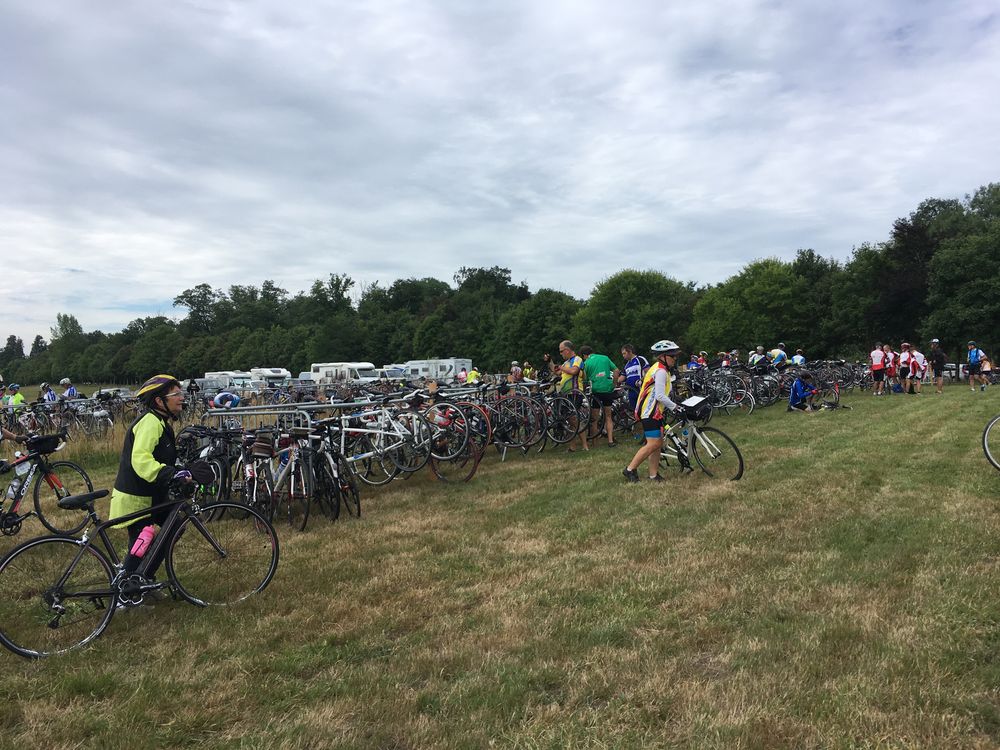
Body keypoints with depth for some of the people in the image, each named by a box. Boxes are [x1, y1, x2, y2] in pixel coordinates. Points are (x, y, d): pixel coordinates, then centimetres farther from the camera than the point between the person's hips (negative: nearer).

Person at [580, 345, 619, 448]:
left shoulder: (586, 363, 0)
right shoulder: (605, 358, 9)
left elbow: (585, 379, 2)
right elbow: (616, 370, 6)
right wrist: (613, 384, 14)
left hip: (596, 390, -3)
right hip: (608, 389, 3)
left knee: (594, 418, 6)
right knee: (608, 416, 13)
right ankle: (610, 441, 9)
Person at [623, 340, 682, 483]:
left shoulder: (659, 369, 17)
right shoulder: (661, 371, -16)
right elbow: (660, 396, -22)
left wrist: (668, 407, 20)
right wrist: (675, 407, -16)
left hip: (655, 411, 11)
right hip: (650, 412, -11)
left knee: (658, 443, 10)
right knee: (653, 444, -11)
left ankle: (654, 475, 14)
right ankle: (630, 470, -2)